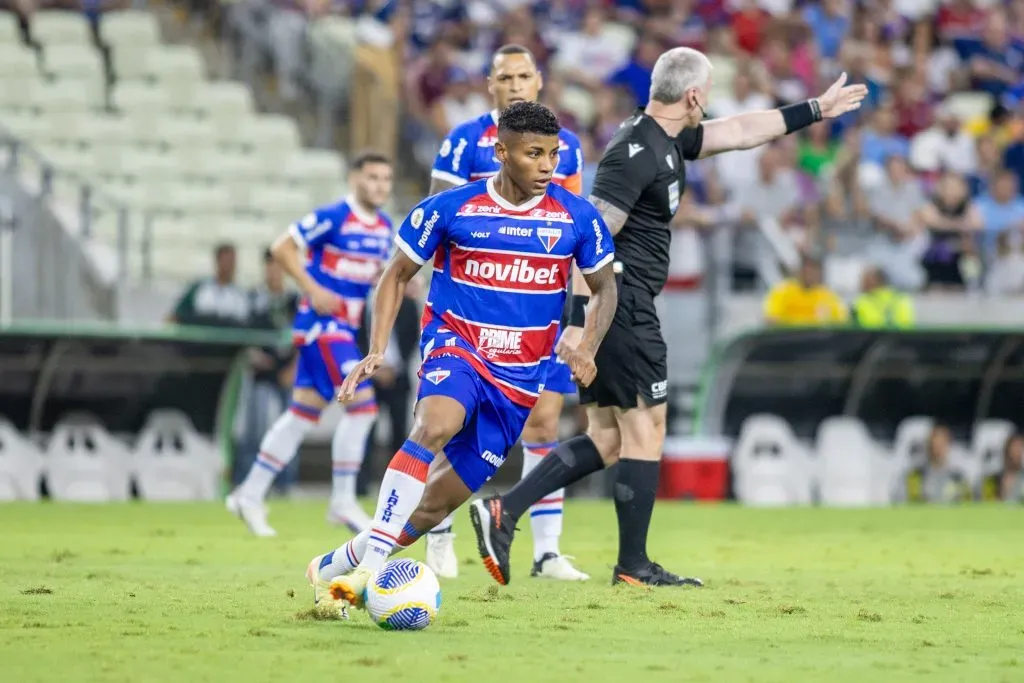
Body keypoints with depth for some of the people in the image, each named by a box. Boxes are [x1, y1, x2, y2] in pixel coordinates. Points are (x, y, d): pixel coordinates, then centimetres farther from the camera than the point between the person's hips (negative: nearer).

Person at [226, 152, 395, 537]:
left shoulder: (384, 227, 10)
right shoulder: (333, 217, -13)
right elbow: (282, 248, -11)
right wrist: (314, 291, -18)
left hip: (344, 328, 8)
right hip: (321, 325, -8)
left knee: (302, 414, 10)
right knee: (362, 404, -14)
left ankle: (250, 495, 17)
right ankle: (343, 502, -5)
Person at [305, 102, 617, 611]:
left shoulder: (577, 218, -1)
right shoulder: (449, 209, -6)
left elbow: (604, 288, 13)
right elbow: (397, 275, 5)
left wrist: (587, 349, -6)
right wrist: (376, 351, -7)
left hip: (519, 377, 3)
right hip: (455, 345, -3)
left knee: (442, 499, 2)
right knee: (436, 425, -37)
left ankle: (336, 567, 22)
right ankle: (372, 561, -39)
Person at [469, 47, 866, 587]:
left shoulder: (665, 141, 13)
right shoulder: (638, 152, -17)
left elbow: (739, 131, 28)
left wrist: (817, 109, 33)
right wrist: (585, 326, -27)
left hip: (620, 307, 10)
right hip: (621, 308, -10)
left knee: (606, 440, 11)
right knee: (645, 430, 0)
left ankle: (502, 512, 4)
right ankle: (633, 565, 8)